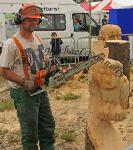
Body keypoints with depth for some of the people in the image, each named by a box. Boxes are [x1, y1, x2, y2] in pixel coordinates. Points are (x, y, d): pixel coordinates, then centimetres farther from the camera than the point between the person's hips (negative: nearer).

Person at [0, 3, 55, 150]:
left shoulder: (38, 40, 7)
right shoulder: (12, 43, -16)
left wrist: (50, 70, -1)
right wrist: (25, 82, -23)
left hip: (41, 90, 7)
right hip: (23, 93, -7)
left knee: (48, 127, 18)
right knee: (30, 132, 3)